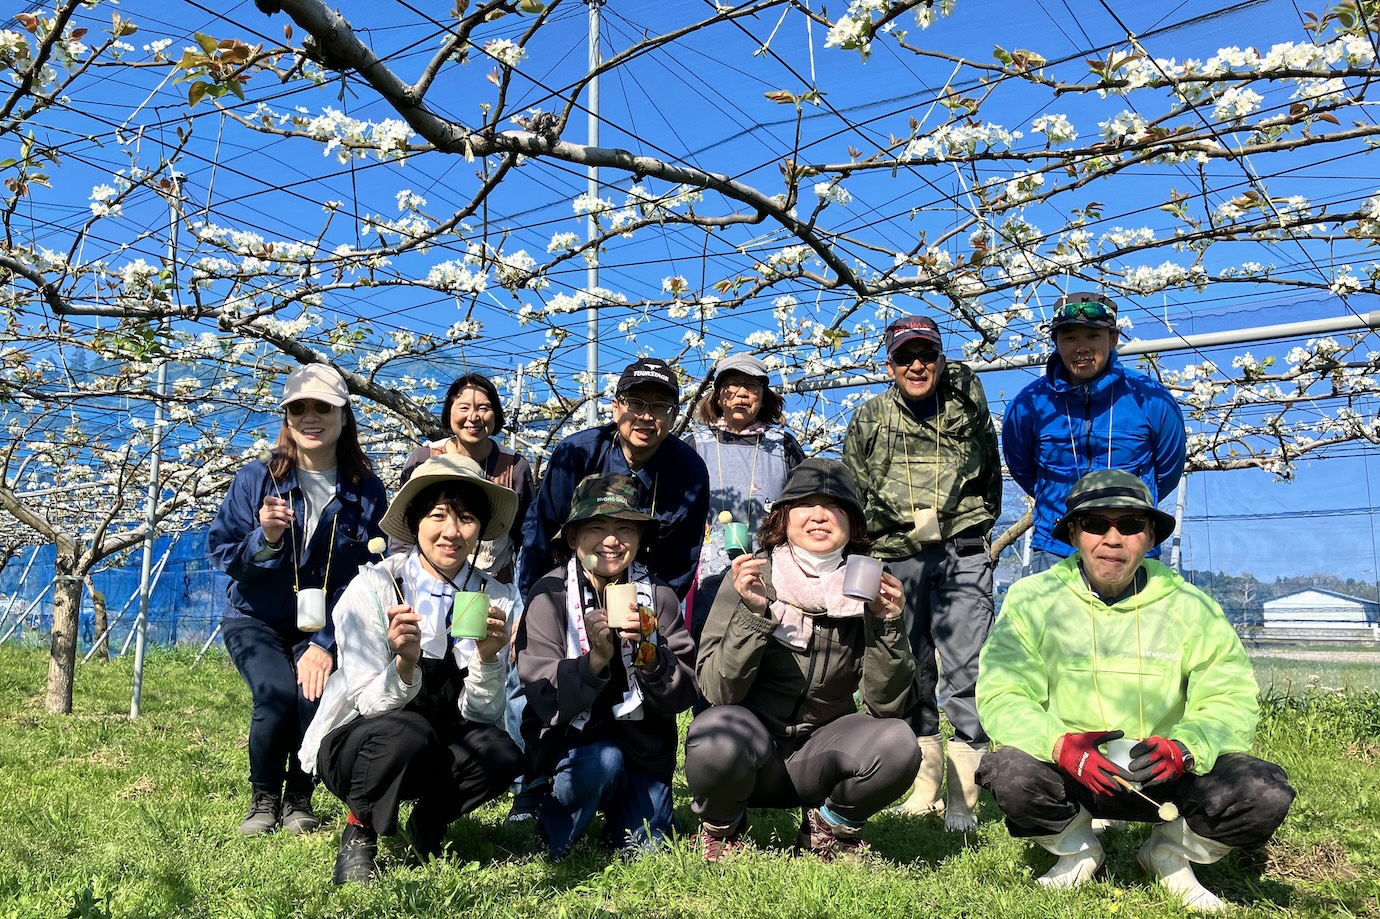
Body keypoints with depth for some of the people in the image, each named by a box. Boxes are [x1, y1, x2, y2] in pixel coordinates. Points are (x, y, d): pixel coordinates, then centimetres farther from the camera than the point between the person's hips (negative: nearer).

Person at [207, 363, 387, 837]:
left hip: (325, 627, 1)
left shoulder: (366, 491, -8)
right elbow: (220, 552, -5)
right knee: (277, 693, -26)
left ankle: (299, 799, 7)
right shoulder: (256, 479, -8)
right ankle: (263, 799, 4)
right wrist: (264, 539, -27)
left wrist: (326, 644, -18)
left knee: (316, 695, -25)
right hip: (256, 620, 0)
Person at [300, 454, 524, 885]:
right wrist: (405, 664, -40)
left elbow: (482, 715, -10)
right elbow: (370, 705, -20)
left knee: (502, 752, -28)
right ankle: (358, 834, -4)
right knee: (406, 732, -35)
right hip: (355, 745, -3)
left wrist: (487, 658, -30)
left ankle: (428, 822, 4)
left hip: (437, 750, 3)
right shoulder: (373, 588, -16)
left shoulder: (495, 598, -7)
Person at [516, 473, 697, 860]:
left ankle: (617, 818, 26)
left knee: (644, 848, -9)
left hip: (641, 740, 3)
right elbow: (543, 697, -19)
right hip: (571, 738, -2)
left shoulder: (658, 596, -3)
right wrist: (595, 659, -36)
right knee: (603, 761, -31)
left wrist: (650, 655, -28)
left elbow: (683, 694, -8)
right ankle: (552, 830, 0)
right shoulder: (550, 595, -10)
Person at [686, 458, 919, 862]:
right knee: (717, 738, -34)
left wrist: (887, 625, -22)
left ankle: (830, 827, 7)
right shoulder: (753, 577, -10)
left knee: (897, 744, -25)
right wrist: (752, 612, -29)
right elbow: (718, 690, -17)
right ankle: (722, 826, 2)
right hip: (751, 740, -2)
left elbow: (885, 705, -9)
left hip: (818, 753, 2)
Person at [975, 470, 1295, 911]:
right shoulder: (1032, 599, -8)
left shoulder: (1192, 607, -1)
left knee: (1264, 793, -24)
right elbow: (1001, 697, -15)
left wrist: (1185, 748, -28)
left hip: (1166, 778, 2)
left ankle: (1170, 856, 10)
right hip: (1070, 775, -1)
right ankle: (1076, 851, 4)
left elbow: (1230, 702, -6)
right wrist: (1061, 746, -34)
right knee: (1009, 773, -32)